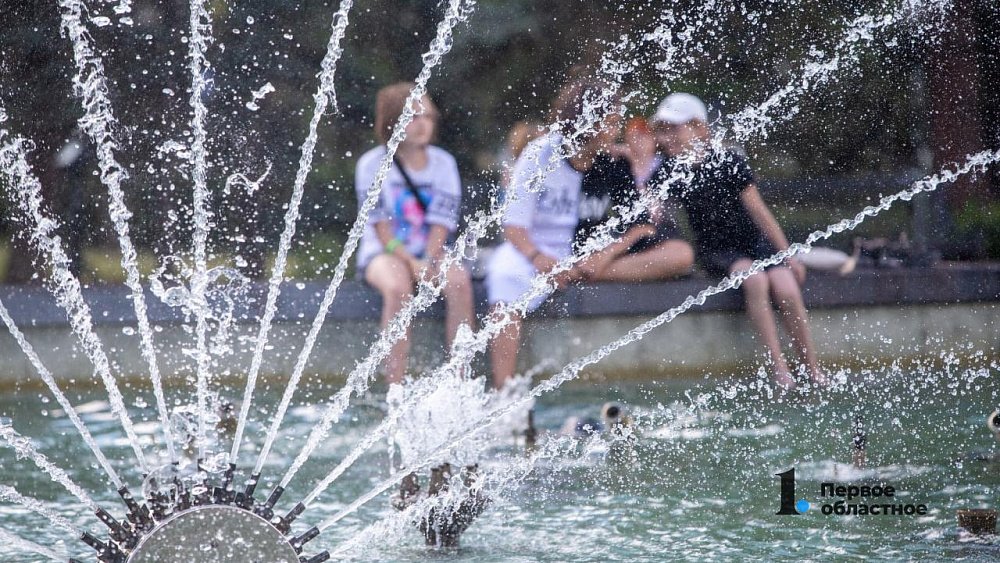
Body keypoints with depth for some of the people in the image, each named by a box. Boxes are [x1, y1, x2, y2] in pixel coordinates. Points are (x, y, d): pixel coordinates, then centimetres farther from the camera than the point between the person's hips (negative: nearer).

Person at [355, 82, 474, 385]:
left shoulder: (443, 163, 4)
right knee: (397, 286, -36)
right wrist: (411, 263, -19)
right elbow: (379, 225, -8)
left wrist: (428, 263, -19)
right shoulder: (373, 164, -4)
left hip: (429, 252, 3)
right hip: (383, 251, -3)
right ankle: (396, 390, -35)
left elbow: (441, 223, -2)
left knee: (459, 281, -29)